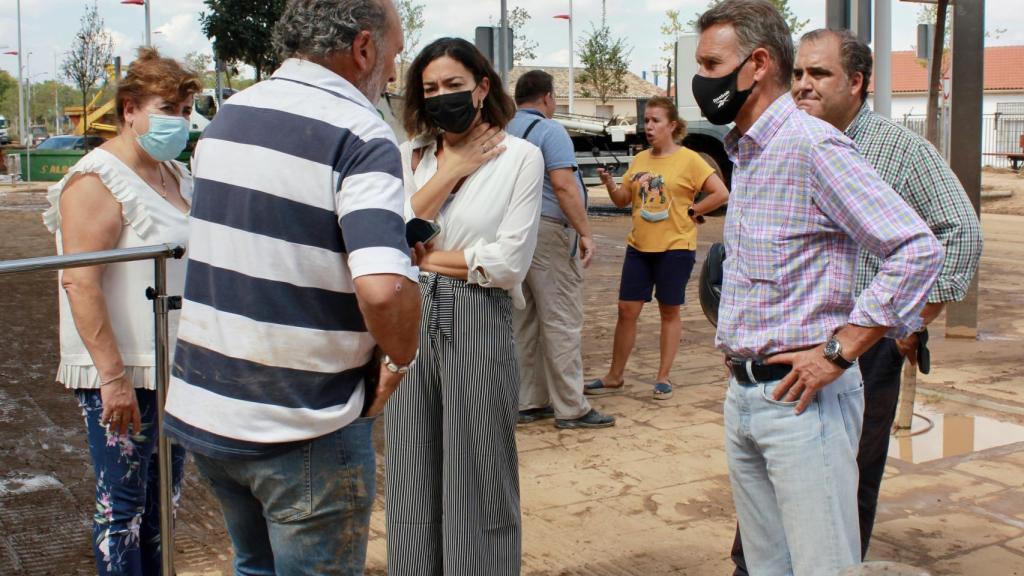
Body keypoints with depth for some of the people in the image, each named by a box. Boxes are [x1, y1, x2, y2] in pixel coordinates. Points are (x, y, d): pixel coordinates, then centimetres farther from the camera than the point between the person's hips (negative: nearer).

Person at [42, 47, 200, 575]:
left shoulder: (177, 175, 12)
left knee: (162, 498, 17)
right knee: (122, 504, 2)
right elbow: (79, 282, -21)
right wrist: (113, 375, -24)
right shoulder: (98, 180, -14)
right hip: (122, 377, -8)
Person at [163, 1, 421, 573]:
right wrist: (401, 357, -12)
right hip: (303, 429, -7)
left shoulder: (229, 115, 7)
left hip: (203, 405, 7)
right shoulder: (360, 135, -18)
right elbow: (383, 288, -31)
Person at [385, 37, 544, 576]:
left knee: (477, 480, 6)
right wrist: (449, 172, -7)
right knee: (412, 476, 12)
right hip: (412, 322, 4)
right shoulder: (410, 157, 9)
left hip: (478, 324, -4)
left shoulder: (520, 156, -4)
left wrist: (427, 256, -4)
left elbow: (509, 262, -12)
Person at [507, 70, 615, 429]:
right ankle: (571, 409, -1)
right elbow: (563, 186, -18)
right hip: (547, 229, -8)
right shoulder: (549, 131, -8)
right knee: (561, 322, -4)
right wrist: (585, 233, -16)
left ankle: (527, 402, 17)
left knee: (524, 321, 12)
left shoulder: (504, 132, 14)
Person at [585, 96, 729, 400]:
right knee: (627, 309, 5)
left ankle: (664, 377, 17)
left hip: (675, 247, -4)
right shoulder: (640, 159, 9)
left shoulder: (689, 160, -7)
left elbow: (721, 193, -11)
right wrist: (609, 183, -7)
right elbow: (622, 199, 11)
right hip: (639, 246, 5)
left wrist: (691, 212, -9)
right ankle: (615, 376, 15)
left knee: (669, 311, 7)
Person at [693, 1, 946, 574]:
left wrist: (837, 353, -21)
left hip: (801, 397, -9)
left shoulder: (812, 145, -15)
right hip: (742, 394, 9)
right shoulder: (744, 153, 14)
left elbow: (919, 249, -22)